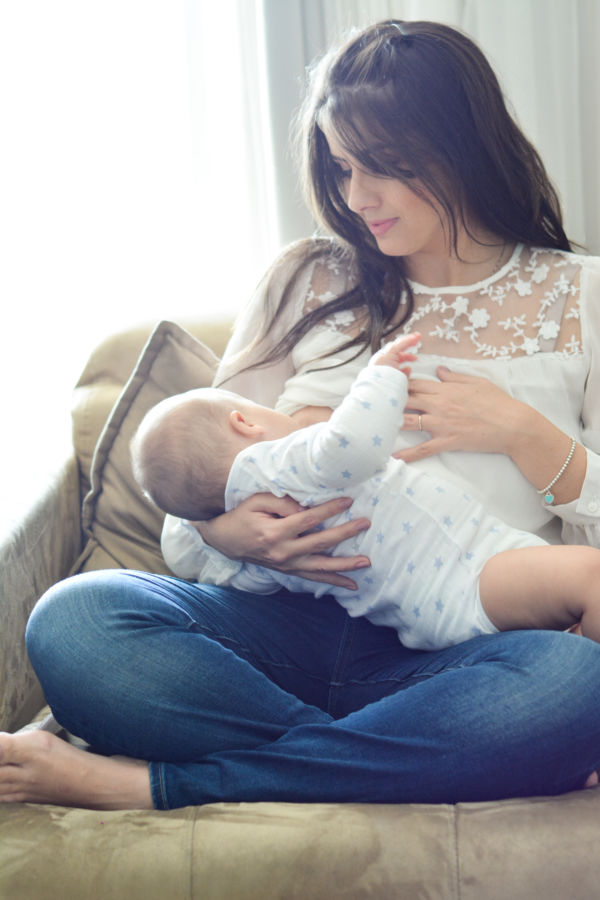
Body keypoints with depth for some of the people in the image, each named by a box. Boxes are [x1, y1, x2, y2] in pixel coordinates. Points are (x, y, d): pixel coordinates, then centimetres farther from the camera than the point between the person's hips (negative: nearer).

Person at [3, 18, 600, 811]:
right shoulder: (310, 281, 18)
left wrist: (522, 431, -7)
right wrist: (226, 533, -9)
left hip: (449, 651, -1)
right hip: (291, 625, 2)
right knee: (71, 619, -26)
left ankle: (155, 784, -29)